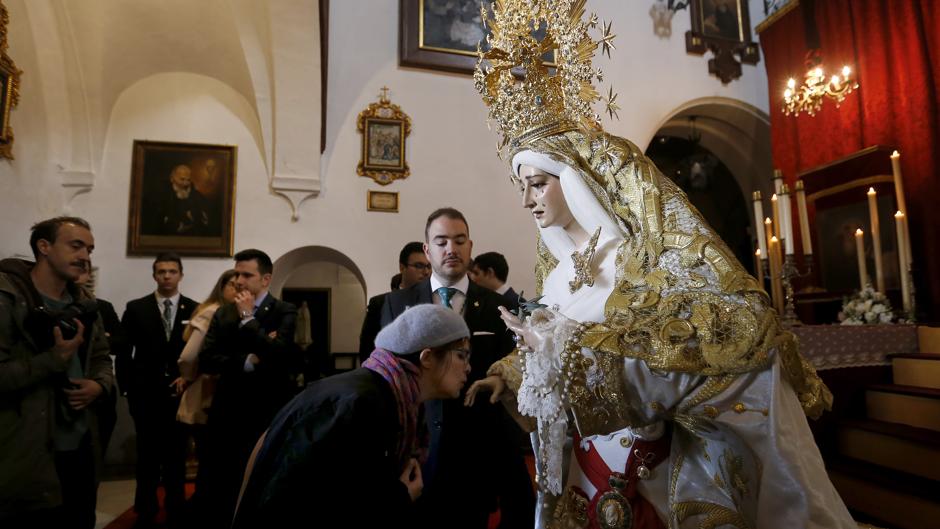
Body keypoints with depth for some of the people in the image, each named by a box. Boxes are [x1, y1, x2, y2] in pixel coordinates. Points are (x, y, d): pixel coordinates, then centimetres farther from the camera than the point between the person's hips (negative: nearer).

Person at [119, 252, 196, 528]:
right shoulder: (136, 308, 2)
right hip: (145, 394, 0)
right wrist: (128, 387, -3)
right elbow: (124, 352, 3)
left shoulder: (195, 310, 2)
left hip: (179, 393, 0)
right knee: (147, 456, 9)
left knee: (176, 456, 10)